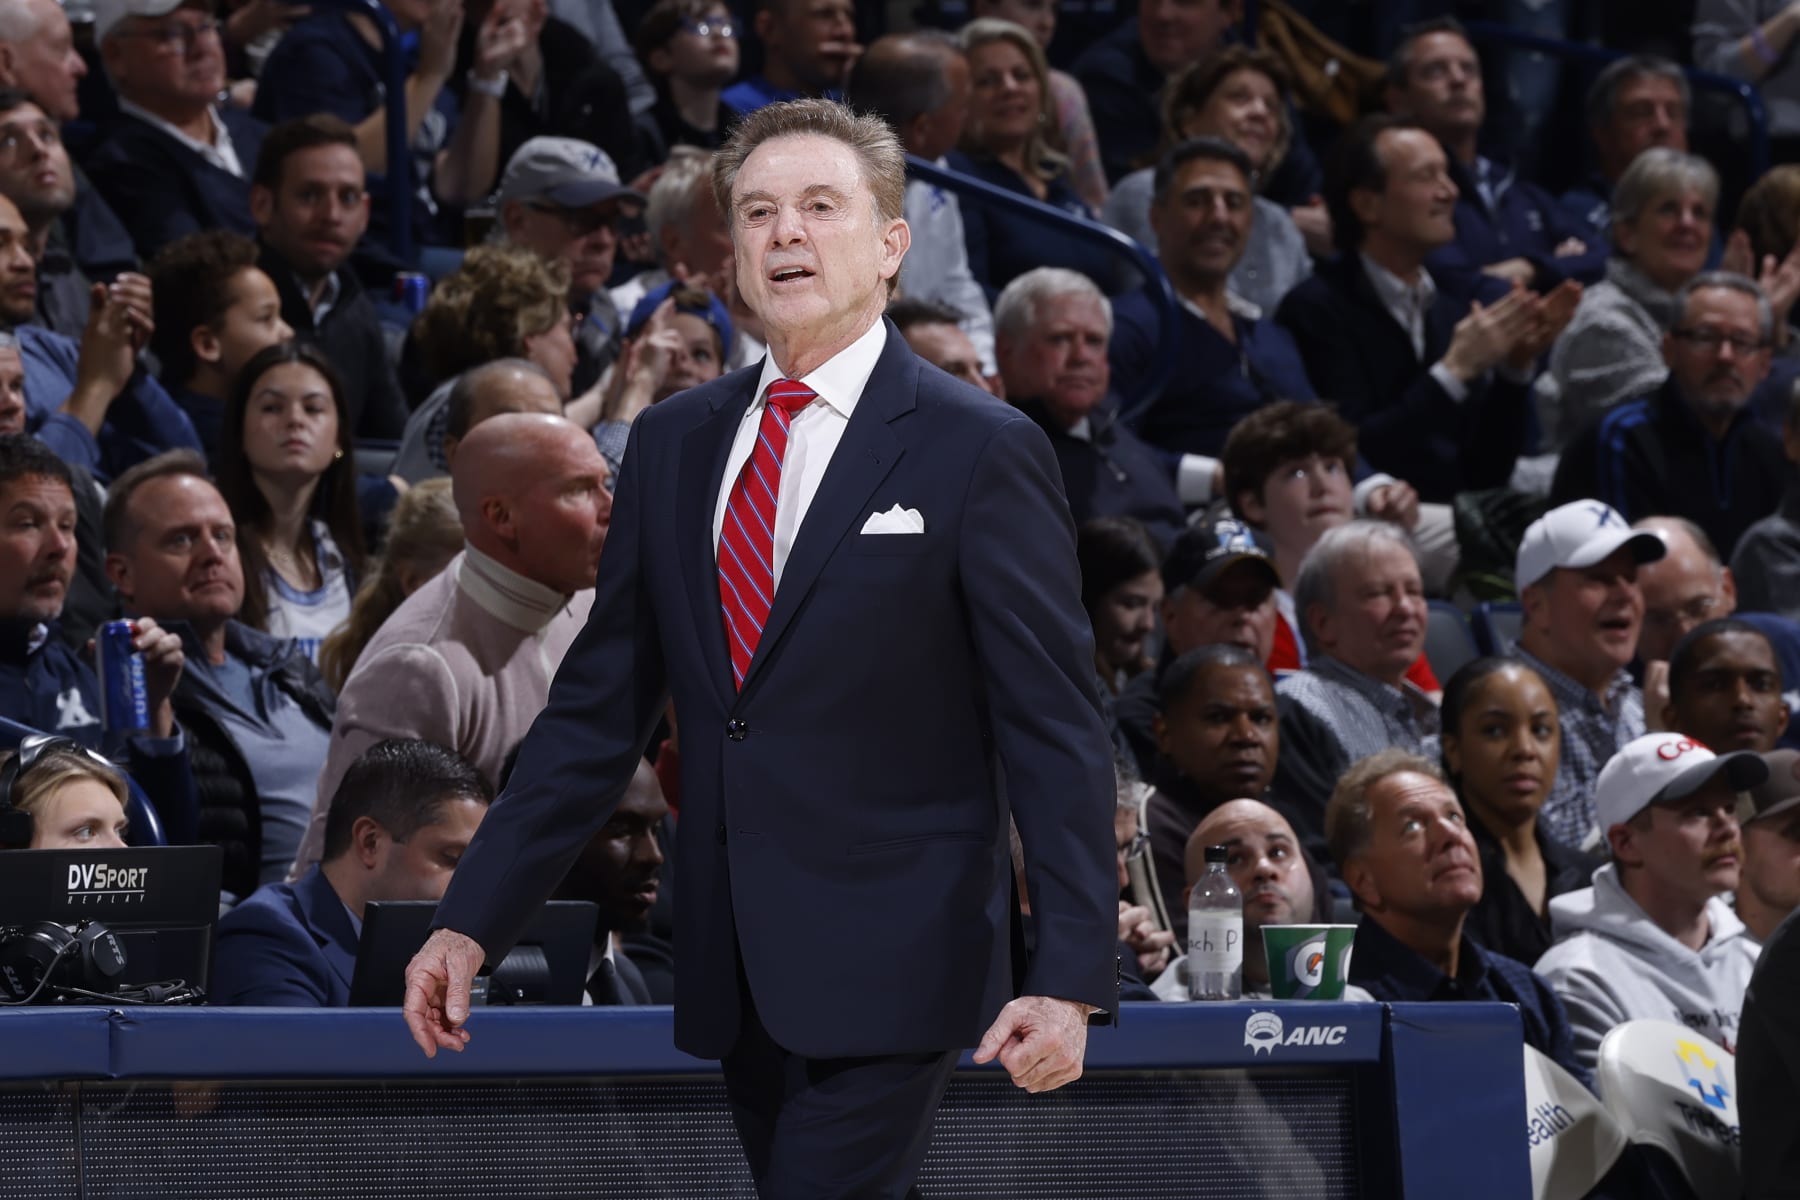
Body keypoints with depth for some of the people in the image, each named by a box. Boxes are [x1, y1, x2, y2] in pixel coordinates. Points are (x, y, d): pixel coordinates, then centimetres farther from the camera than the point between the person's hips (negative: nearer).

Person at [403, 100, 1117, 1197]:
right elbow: (598, 710, 14)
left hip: (889, 974, -6)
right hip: (736, 978, 6)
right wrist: (472, 924, 7)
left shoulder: (983, 453, -4)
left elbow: (1057, 734, -7)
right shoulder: (674, 445, 12)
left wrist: (1072, 980, -16)